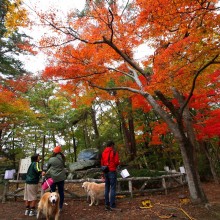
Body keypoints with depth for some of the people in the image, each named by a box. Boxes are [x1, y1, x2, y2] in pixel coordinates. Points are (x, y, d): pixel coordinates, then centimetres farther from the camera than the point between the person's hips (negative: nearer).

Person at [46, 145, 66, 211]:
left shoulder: (51, 159, -12)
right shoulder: (62, 159, -4)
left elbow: (48, 167, 3)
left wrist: (48, 172, 23)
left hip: (53, 177, -3)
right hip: (61, 177, 3)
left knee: (53, 192, 10)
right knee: (61, 192, 11)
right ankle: (60, 207, 20)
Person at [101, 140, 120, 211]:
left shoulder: (103, 152, 9)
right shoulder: (114, 152, -8)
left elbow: (102, 163, 12)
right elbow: (117, 162, -14)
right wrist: (118, 163, 10)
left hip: (105, 171, 6)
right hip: (112, 171, -6)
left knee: (107, 188, 14)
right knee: (113, 188, -1)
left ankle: (107, 205, 19)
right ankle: (112, 205, 0)